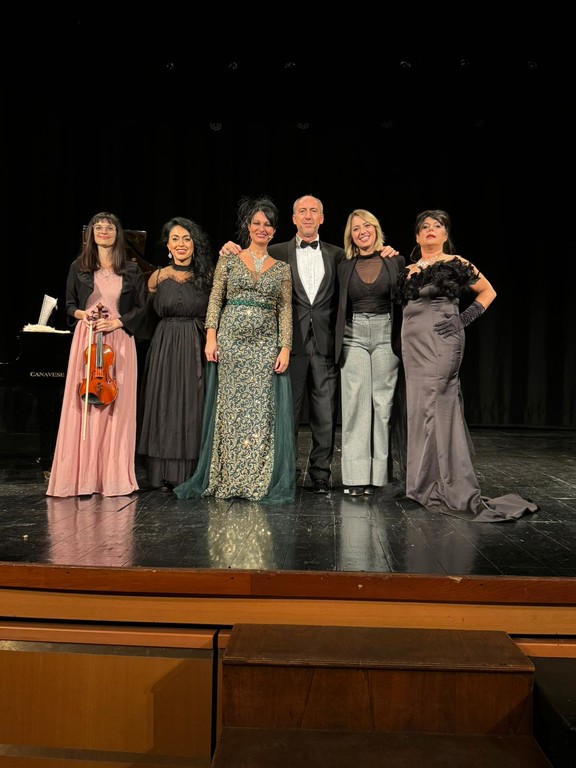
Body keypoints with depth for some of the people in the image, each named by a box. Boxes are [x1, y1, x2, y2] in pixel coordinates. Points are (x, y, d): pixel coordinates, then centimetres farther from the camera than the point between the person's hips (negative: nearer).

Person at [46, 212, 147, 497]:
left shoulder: (131, 270, 8)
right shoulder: (79, 267, 9)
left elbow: (140, 308, 7)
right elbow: (69, 305, 14)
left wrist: (117, 322, -8)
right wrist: (82, 314, -7)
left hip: (119, 341, 0)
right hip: (86, 338, 0)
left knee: (117, 410, -1)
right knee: (83, 408, -3)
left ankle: (113, 476, 8)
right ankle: (83, 476, 4)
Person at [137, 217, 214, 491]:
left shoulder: (208, 276, 3)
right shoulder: (158, 277, 5)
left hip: (197, 350, -1)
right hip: (165, 348, 1)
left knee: (194, 409, 3)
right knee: (165, 408, 5)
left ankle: (193, 474, 12)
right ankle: (165, 474, 14)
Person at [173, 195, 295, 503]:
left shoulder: (282, 269, 12)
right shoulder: (228, 260, 8)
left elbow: (286, 310, 7)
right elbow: (215, 301, 4)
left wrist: (285, 348, -3)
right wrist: (211, 337, -6)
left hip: (266, 346, 1)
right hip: (231, 341, -1)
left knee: (262, 412, 0)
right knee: (229, 409, 1)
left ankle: (261, 481, 8)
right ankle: (226, 479, 11)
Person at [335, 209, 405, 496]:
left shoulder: (395, 261, 5)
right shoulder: (344, 267, 9)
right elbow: (341, 307, 11)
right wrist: (338, 340, 1)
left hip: (386, 335, -1)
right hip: (353, 336, 1)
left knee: (383, 402, 0)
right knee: (355, 404, -2)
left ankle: (378, 472, 7)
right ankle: (356, 475, 1)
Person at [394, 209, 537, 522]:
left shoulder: (455, 264, 1)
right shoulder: (408, 269, 14)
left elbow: (488, 292, 9)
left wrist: (465, 318, -3)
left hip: (441, 343, -6)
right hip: (412, 345, 6)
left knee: (434, 408, -9)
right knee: (419, 409, 8)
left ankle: (441, 488, -1)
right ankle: (425, 483, 18)